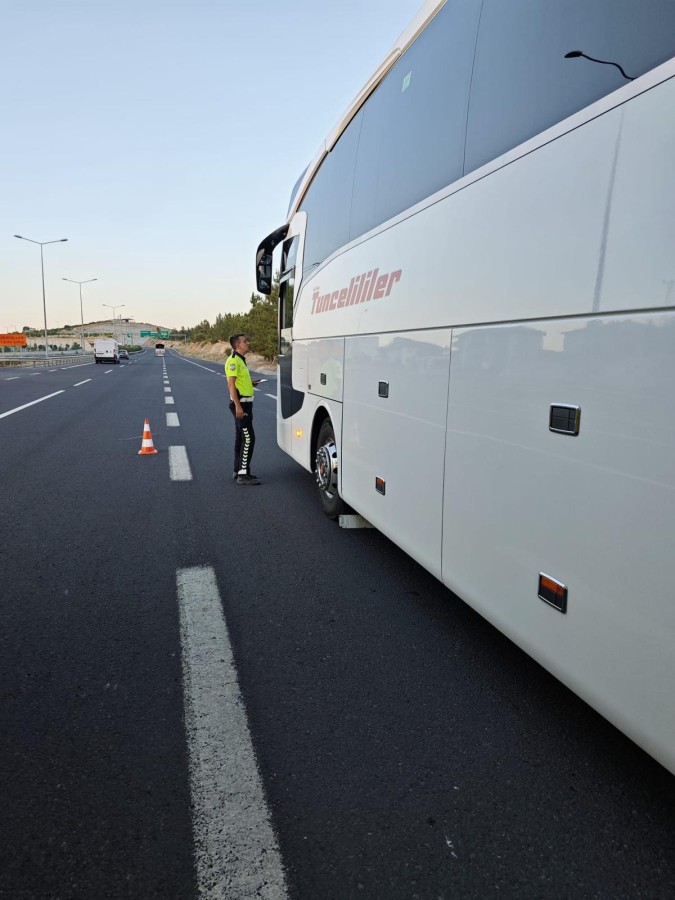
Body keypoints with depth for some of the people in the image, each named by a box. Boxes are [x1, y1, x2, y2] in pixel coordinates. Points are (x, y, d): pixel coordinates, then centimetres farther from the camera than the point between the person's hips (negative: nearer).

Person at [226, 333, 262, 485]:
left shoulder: (240, 360, 17)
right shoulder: (234, 360, -14)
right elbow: (231, 384, -21)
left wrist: (250, 382, 15)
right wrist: (238, 406, -26)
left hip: (244, 404, 10)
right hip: (240, 404, -10)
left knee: (241, 438, 14)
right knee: (248, 438, -11)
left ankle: (238, 471, 21)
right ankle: (243, 474, -10)